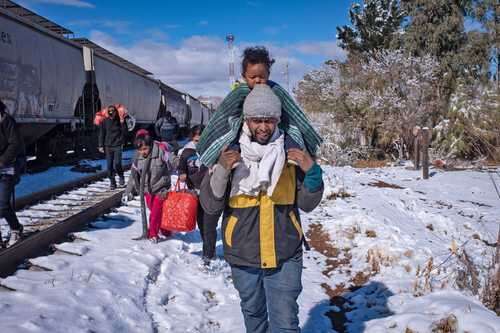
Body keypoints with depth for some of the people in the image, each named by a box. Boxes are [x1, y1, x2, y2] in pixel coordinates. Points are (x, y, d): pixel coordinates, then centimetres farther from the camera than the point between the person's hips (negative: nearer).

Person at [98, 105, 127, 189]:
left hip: (118, 145, -2)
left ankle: (121, 177, 17)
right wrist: (101, 146, 3)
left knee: (117, 164, -11)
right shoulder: (105, 121, 2)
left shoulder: (120, 120, 0)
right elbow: (101, 134, 7)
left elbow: (125, 133, -2)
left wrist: (122, 124, -15)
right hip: (108, 146, 2)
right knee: (109, 165, 2)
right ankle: (112, 182, 13)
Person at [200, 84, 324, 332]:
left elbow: (307, 204, 1)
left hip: (285, 256, -1)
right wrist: (221, 171, -25)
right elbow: (210, 206, -9)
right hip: (243, 256, 1)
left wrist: (312, 173, -17)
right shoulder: (229, 152, -6)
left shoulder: (290, 153, -3)